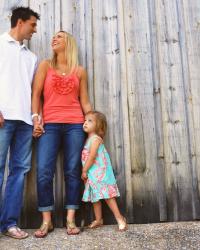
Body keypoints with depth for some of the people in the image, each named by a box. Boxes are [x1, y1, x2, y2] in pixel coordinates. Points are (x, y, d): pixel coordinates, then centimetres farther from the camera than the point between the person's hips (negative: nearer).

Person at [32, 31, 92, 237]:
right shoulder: (45, 66, 12)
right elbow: (36, 94, 4)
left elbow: (84, 101, 12)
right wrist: (36, 118, -9)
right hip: (49, 124, 0)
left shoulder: (80, 71, 13)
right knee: (44, 172, -9)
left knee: (73, 171, 0)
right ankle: (46, 221, 3)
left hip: (75, 125, 1)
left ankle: (70, 220, 8)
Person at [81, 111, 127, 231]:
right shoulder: (89, 139, 15)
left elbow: (91, 156, -19)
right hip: (93, 174, 10)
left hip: (100, 173, -9)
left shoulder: (95, 138, -13)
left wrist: (84, 171, -14)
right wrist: (85, 171, 11)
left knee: (107, 196, -9)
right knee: (95, 197, 14)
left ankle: (120, 218, -2)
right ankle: (98, 220, 24)